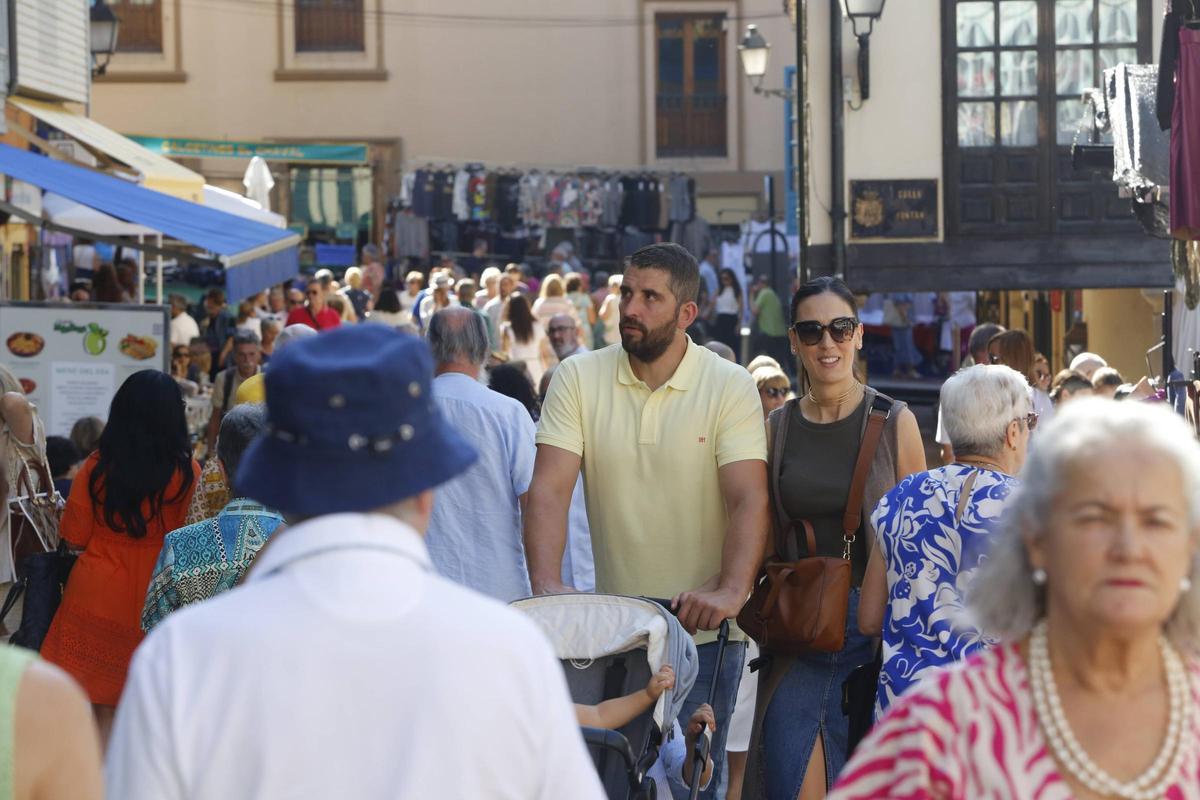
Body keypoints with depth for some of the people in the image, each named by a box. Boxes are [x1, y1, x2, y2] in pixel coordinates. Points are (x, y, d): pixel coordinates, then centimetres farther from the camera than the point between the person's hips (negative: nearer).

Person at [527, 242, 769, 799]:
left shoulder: (730, 388, -4)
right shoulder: (578, 379, 0)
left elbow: (749, 501, -13)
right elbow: (549, 490, -7)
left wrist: (730, 591, -29)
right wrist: (547, 586, -23)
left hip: (703, 628, -2)